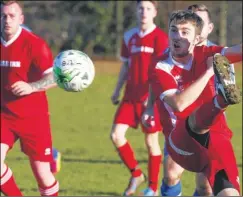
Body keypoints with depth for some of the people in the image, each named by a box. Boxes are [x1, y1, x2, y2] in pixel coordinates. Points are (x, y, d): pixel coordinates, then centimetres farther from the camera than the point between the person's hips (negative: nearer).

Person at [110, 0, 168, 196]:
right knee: (116, 134, -5)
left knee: (151, 141, 2)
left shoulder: (160, 37, -10)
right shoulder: (129, 37, 9)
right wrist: (117, 91, 16)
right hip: (131, 96, 5)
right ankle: (136, 174, 13)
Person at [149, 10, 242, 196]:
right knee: (196, 120, -38)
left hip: (216, 138, 3)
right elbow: (179, 103, -20)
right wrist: (209, 71, -16)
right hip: (180, 143, -3)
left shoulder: (206, 55, 6)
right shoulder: (160, 68, -2)